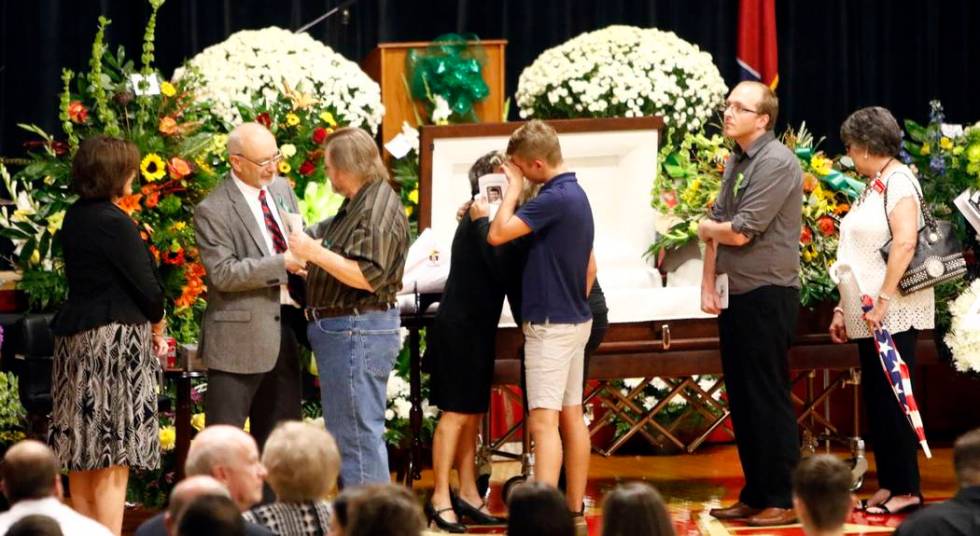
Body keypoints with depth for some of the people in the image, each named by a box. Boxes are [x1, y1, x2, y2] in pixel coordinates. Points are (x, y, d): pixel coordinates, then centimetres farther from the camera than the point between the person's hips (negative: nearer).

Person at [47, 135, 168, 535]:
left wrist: (147, 324, 8)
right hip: (115, 338, -9)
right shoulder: (114, 223, -15)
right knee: (113, 465, -7)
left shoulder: (74, 218, 10)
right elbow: (147, 285, -13)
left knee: (83, 461, 13)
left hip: (74, 337, 9)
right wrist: (157, 326, 7)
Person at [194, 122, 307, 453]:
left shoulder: (281, 189, 10)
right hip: (240, 336, -7)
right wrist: (282, 263, -23)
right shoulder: (213, 211, -13)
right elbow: (223, 273, -20)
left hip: (285, 327, 7)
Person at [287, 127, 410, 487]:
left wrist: (314, 252, -23)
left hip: (359, 332, -11)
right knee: (346, 434, 16)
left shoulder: (378, 208, -16)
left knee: (358, 435, -10)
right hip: (340, 331, 11)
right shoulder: (356, 206, 16)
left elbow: (369, 276, -24)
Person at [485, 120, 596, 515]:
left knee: (543, 421, -14)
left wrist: (514, 187, -12)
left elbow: (498, 234, -24)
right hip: (575, 320, 10)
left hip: (550, 323, -10)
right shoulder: (576, 195, 12)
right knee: (572, 416, 12)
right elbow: (590, 267, 19)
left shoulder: (555, 199, -19)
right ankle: (574, 509, 16)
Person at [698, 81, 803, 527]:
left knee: (768, 401, -5)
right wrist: (708, 285, 5)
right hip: (735, 297, 9)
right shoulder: (735, 161, 13)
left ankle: (780, 501, 0)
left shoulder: (776, 163, -14)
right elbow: (716, 228, 14)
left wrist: (707, 228, 1)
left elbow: (740, 232, -18)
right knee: (741, 400, 12)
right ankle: (753, 496, 20)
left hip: (767, 296, -9)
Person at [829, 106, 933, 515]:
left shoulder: (898, 181, -11)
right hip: (869, 315, 9)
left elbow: (905, 243, -23)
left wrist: (882, 300, -24)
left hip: (894, 313, -9)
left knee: (892, 399, -6)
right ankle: (888, 485, 14)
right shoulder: (873, 187, 16)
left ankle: (906, 489, -2)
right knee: (876, 400, 9)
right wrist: (843, 309, 17)